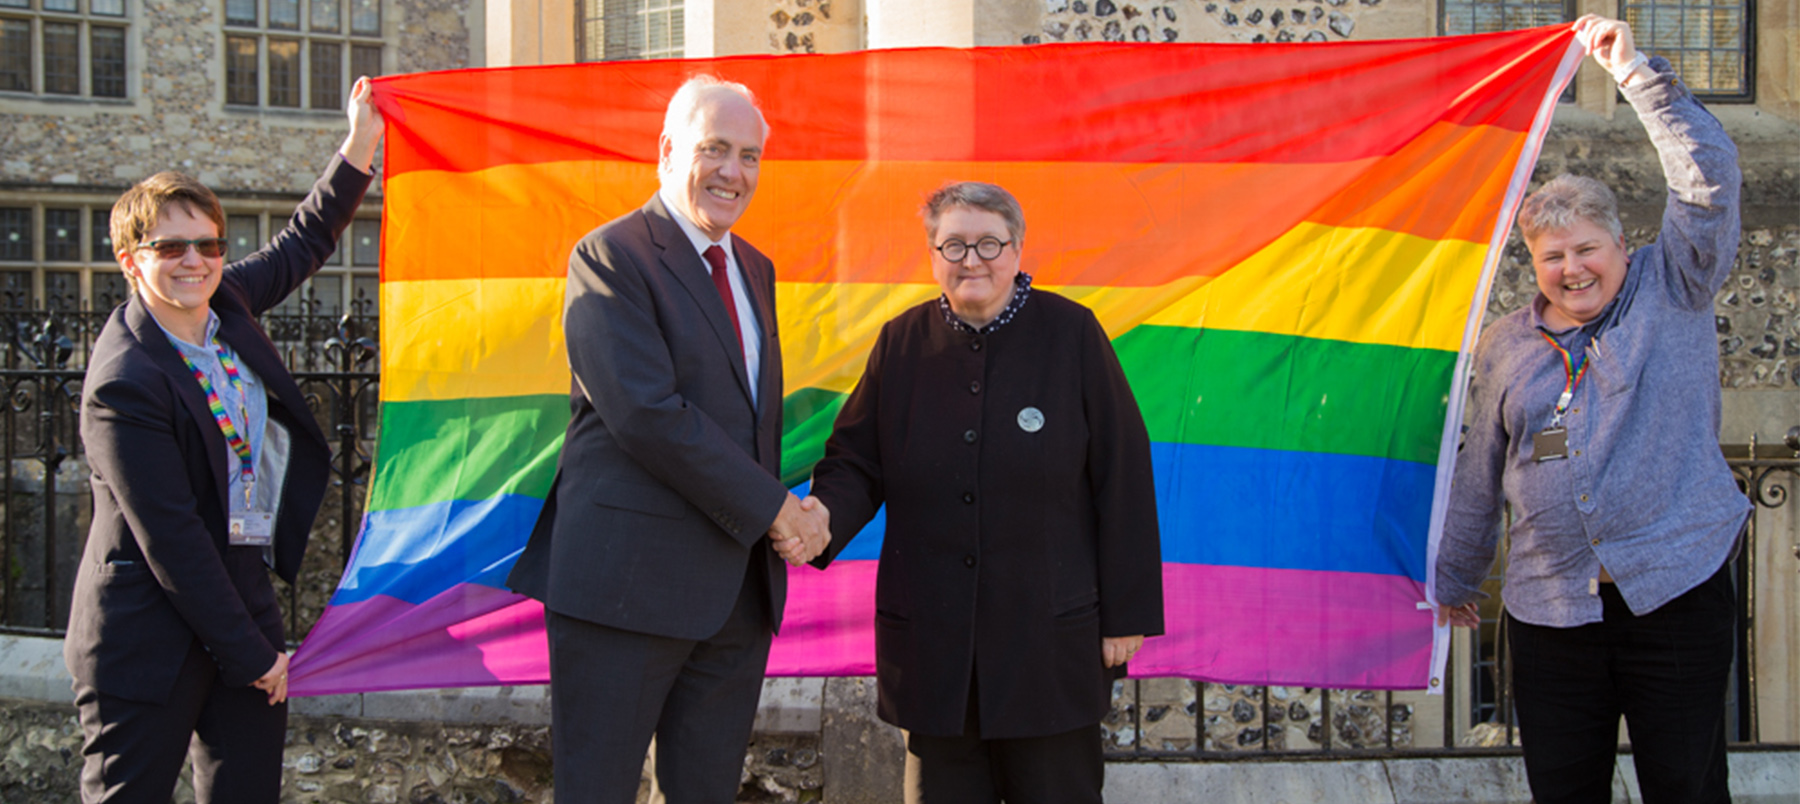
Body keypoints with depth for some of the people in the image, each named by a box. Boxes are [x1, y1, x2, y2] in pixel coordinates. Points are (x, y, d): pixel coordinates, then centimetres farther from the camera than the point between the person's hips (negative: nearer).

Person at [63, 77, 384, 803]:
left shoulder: (223, 304, 2)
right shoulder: (124, 384, -20)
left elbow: (300, 246, 21)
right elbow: (170, 542, -20)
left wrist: (358, 149, 13)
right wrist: (253, 657, -17)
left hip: (241, 590, 8)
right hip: (151, 629, -8)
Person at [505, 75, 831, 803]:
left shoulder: (754, 271, 17)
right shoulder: (610, 257, -8)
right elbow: (645, 414, -18)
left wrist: (786, 518, -1)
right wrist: (772, 508, -14)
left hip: (739, 585, 7)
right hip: (626, 581, -7)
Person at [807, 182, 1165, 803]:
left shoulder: (1071, 334, -2)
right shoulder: (902, 342, 6)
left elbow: (1123, 478, -2)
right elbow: (857, 462, 7)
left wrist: (1128, 612, -4)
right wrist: (825, 516, -18)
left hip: (1050, 636, -2)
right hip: (931, 645, 3)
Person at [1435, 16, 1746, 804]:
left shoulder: (1670, 293, 5)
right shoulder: (1505, 346, 13)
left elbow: (1709, 177, -7)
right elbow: (1479, 473, 19)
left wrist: (1635, 70, -9)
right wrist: (1454, 576, 24)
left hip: (1675, 585, -3)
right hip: (1551, 605, 3)